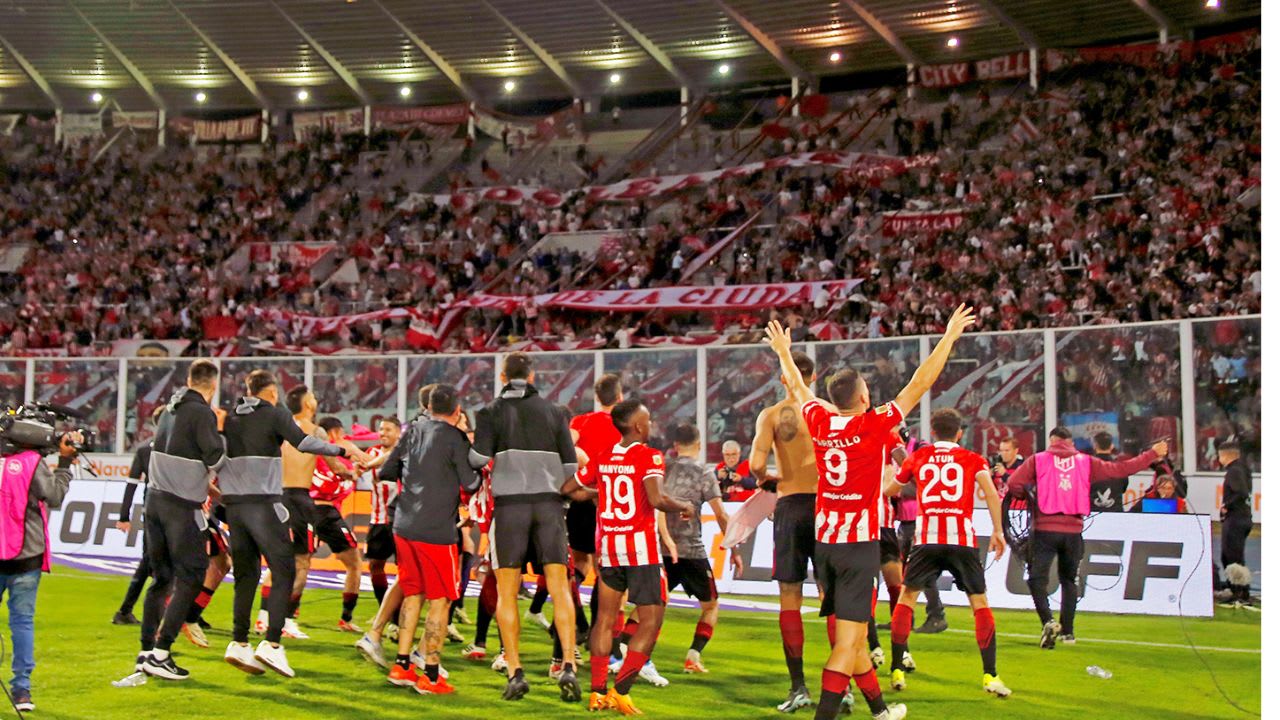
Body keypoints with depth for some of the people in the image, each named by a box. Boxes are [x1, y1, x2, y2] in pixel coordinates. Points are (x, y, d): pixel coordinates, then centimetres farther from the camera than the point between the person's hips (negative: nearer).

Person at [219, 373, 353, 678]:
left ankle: (239, 643, 6)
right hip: (263, 502, -6)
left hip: (234, 504, 6)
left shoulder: (231, 417, 15)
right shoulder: (274, 414, -2)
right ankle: (271, 644, -13)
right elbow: (302, 441, -14)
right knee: (283, 572, -2)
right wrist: (341, 450, -12)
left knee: (246, 575, 12)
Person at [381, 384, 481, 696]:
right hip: (436, 531, -6)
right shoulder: (456, 439, -9)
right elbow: (471, 484, -7)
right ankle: (430, 676, 4)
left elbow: (386, 471, 14)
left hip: (404, 526, 6)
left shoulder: (414, 429, 8)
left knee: (413, 594, 18)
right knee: (440, 601, 3)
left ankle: (401, 666, 20)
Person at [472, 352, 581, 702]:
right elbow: (570, 466, 8)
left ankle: (515, 672, 0)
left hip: (509, 505, -1)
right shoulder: (553, 412, 11)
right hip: (548, 504, 1)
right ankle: (569, 666, -13)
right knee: (559, 588, 0)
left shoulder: (491, 412, 3)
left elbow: (479, 458, -10)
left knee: (507, 593, 6)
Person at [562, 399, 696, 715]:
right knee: (651, 620, 1)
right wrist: (684, 507, -6)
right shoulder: (649, 456, -9)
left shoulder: (602, 459, 8)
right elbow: (656, 499, -24)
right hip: (641, 548, -6)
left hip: (608, 546, 6)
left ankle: (598, 692, 12)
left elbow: (567, 489, 17)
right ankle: (620, 691, -6)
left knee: (605, 616, 15)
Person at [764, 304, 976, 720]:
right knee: (848, 641, -6)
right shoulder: (874, 425, -11)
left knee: (851, 633, 17)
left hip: (824, 540, 6)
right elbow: (920, 383, -7)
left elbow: (798, 387, 21)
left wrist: (783, 352, 38)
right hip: (859, 543, -6)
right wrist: (950, 336, 1)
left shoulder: (818, 421, 1)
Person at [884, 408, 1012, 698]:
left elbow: (890, 491, 28)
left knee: (906, 596, 15)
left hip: (927, 538, 1)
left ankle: (897, 671, 10)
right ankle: (990, 675, 1)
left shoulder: (917, 458, 16)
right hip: (963, 539, -1)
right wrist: (998, 530, -3)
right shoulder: (973, 459, 12)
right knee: (979, 601, 8)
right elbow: (989, 490, -5)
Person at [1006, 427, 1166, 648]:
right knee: (1068, 580, 18)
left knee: (1037, 578, -1)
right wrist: (1153, 454, 22)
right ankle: (1067, 631, 19)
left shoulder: (1038, 460, 4)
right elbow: (1120, 469, 10)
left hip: (1045, 529, -3)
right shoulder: (1085, 462, 9)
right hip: (1073, 530, 3)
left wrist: (1029, 497, 16)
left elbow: (1013, 484, -6)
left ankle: (1048, 621, -22)